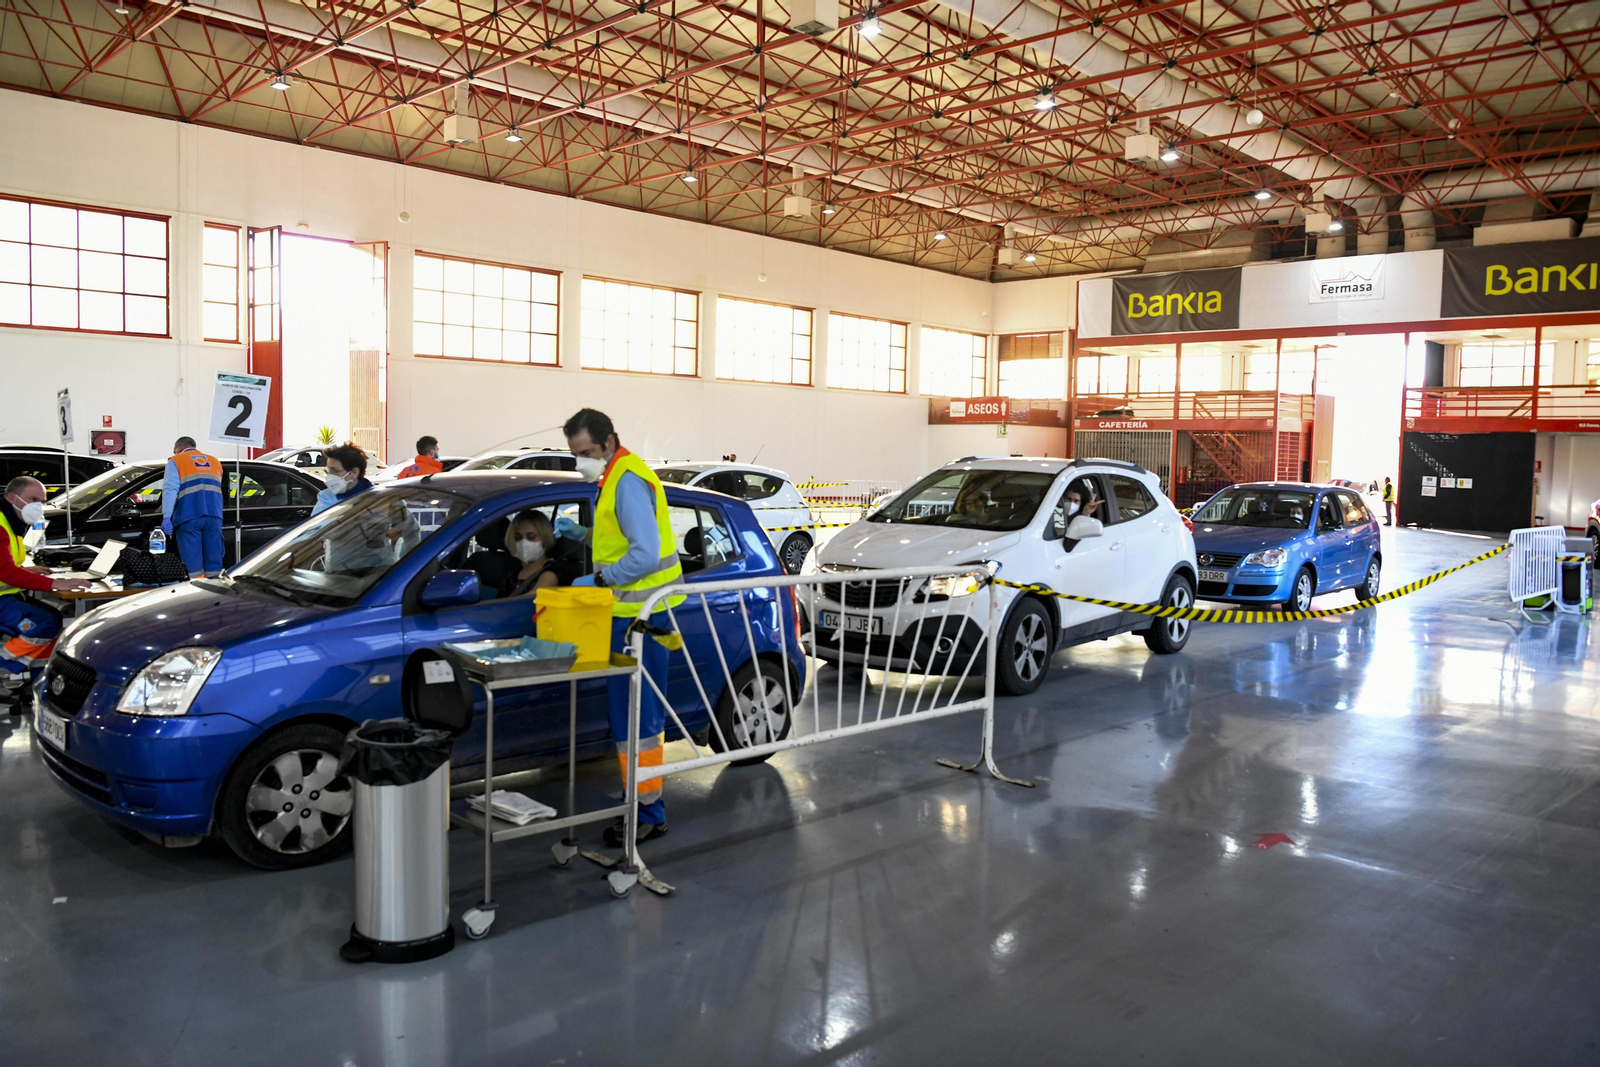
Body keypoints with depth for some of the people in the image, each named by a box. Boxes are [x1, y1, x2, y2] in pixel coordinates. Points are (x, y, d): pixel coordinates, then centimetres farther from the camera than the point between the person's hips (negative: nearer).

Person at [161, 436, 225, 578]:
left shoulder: (176, 461, 10)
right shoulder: (215, 461, 25)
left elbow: (170, 489, -3)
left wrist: (166, 516, -12)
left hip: (189, 518, -4)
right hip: (214, 516, 4)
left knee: (193, 565, -4)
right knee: (214, 563, 3)